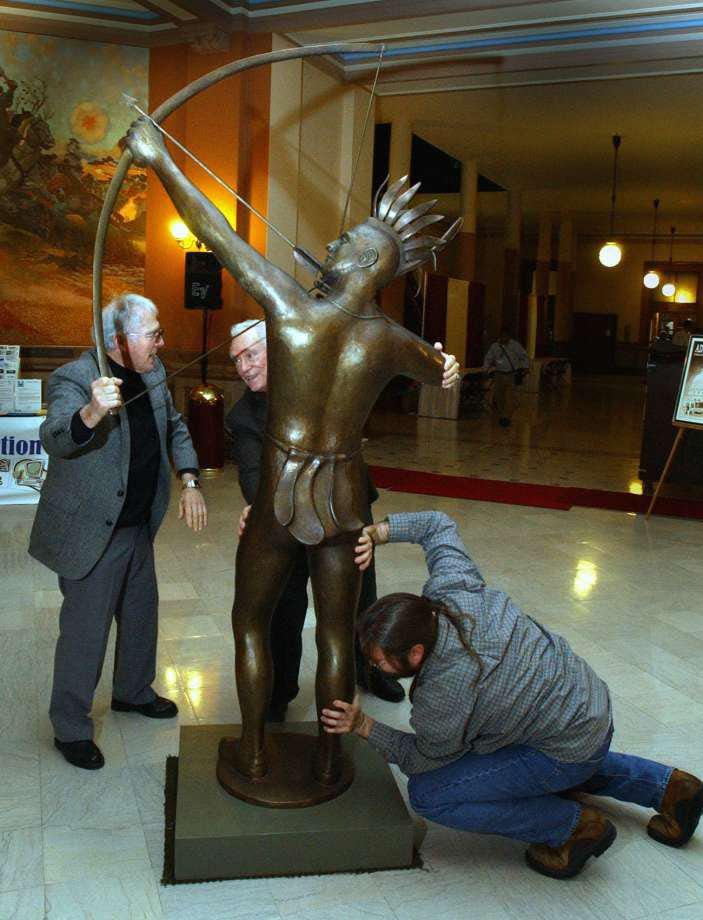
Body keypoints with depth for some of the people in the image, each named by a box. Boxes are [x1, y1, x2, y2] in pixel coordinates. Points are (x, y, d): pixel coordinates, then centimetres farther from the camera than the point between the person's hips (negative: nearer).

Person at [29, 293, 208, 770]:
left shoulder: (152, 371, 1)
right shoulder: (73, 379, -22)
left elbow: (175, 427, 14)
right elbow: (54, 438, -39)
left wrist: (190, 483, 2)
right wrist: (92, 413, -60)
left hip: (139, 524, 8)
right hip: (90, 533, -8)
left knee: (142, 614, 23)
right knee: (85, 633, 3)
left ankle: (133, 691, 46)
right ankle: (71, 729, 22)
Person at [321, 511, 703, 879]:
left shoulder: (443, 694, -32)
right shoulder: (453, 589, -16)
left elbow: (422, 760, -11)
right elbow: (438, 523, 2)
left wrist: (363, 725, -11)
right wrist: (377, 533, -9)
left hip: (569, 751, -8)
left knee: (427, 794, -9)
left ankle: (574, 826, 2)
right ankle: (667, 786, 34)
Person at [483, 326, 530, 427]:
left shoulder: (515, 345, 0)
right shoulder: (495, 346, 5)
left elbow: (524, 356, 6)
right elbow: (488, 358, 9)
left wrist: (525, 368, -6)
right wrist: (485, 370, -3)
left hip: (512, 375, -3)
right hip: (499, 374, 3)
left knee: (510, 397, -12)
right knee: (499, 396, 9)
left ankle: (507, 417, -13)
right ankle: (501, 416, 28)